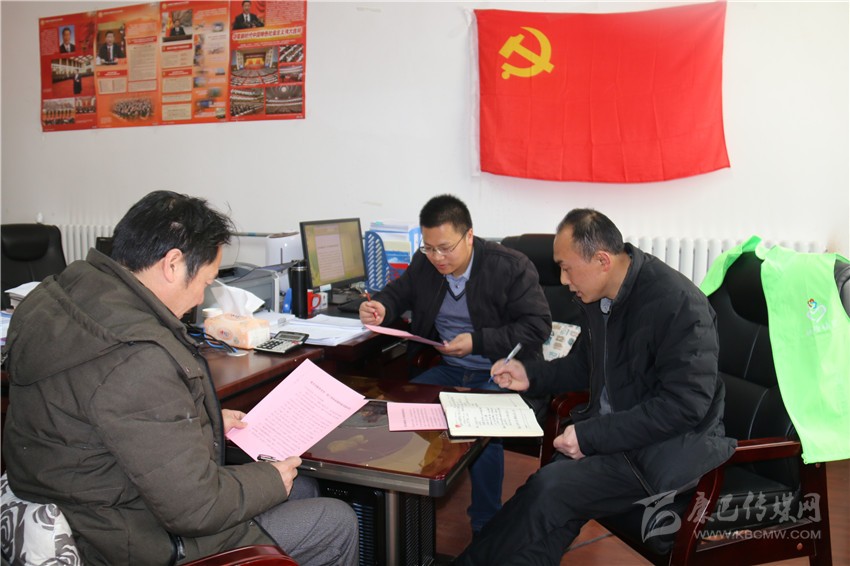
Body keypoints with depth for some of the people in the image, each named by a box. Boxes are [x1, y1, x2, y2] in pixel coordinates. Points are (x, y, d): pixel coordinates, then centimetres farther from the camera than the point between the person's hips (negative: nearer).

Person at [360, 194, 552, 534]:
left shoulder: (511, 267, -12)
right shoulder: (424, 264, 3)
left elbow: (538, 326, -13)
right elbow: (399, 293, 21)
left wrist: (478, 341, -21)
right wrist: (380, 308, -5)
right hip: (448, 369, 6)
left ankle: (485, 527, -8)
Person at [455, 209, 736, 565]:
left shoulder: (679, 304, -20)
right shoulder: (597, 295, 2)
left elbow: (684, 405, -22)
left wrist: (591, 435, -23)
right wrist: (531, 375, 3)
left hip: (670, 444, -6)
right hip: (608, 429, 6)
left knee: (550, 489, -23)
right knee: (550, 500, -18)